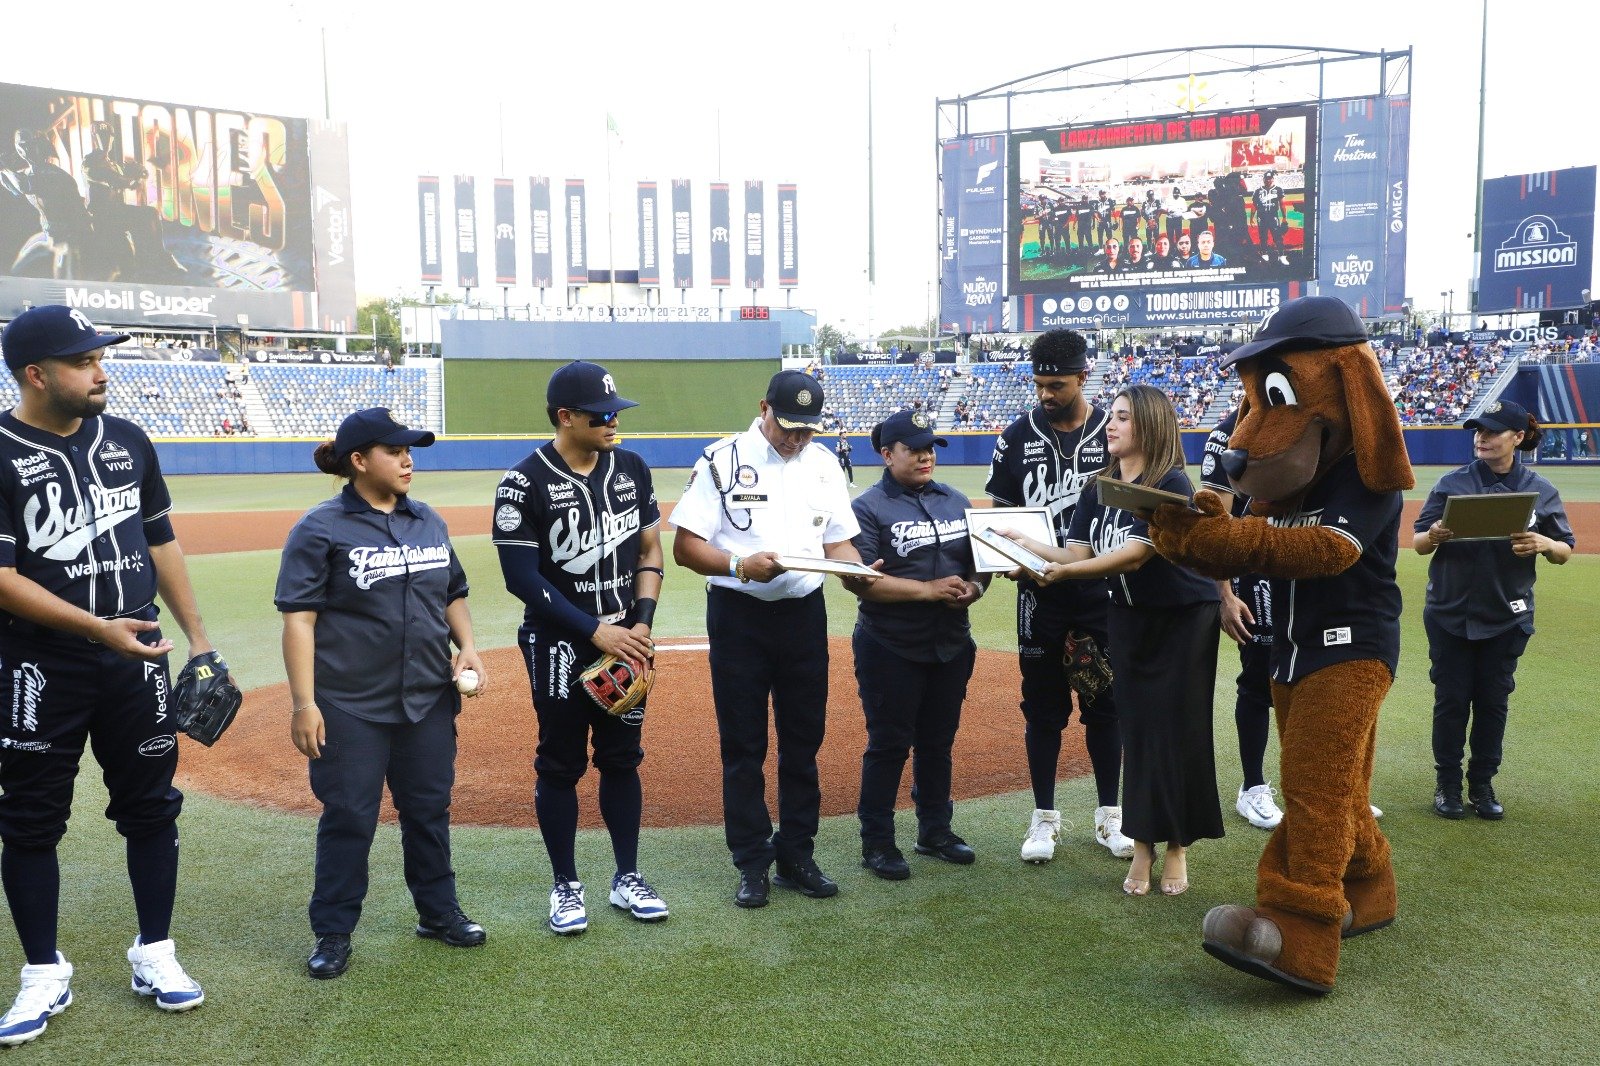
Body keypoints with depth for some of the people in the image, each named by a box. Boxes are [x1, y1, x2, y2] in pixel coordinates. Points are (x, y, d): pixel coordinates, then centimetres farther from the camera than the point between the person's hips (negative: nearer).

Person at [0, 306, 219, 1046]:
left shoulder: (128, 442, 6)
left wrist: (197, 638, 9)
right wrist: (97, 627, -24)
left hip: (136, 660, 4)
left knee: (152, 808, 10)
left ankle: (154, 957, 25)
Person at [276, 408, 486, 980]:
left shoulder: (428, 521, 9)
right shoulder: (321, 527, -8)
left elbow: (453, 594, 18)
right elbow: (298, 617, -12)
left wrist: (467, 647, 1)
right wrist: (304, 703, -17)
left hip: (429, 699, 5)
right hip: (351, 706, -5)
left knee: (430, 809, 15)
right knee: (348, 817, 4)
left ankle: (438, 911, 31)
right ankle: (333, 933, 20)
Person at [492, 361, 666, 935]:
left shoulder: (631, 468, 2)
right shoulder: (525, 483, -13)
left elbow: (650, 550, 8)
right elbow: (523, 576, -14)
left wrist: (642, 624, -4)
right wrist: (595, 632, -18)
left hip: (624, 639, 5)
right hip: (560, 645, -4)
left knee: (622, 758, 12)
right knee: (560, 764, 7)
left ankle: (626, 878, 25)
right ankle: (566, 887, 22)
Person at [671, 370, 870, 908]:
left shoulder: (824, 464, 7)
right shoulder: (722, 461, -7)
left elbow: (838, 541, 10)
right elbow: (685, 546, -11)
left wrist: (860, 571, -12)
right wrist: (739, 566, -27)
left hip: (805, 615, 4)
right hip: (738, 616, -4)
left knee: (804, 739, 11)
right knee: (743, 744, 4)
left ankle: (797, 856, 25)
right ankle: (752, 863, 17)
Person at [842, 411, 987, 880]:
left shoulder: (956, 502, 11)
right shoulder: (868, 508, -9)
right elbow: (857, 578, -18)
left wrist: (973, 588, -9)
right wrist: (928, 589, -21)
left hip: (951, 646, 6)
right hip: (890, 650, -6)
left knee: (938, 742, 16)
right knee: (889, 744, 2)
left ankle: (935, 831, 31)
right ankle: (877, 842, 14)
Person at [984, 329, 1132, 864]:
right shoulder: (1017, 436, 1)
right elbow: (1000, 514, 4)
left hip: (1102, 593, 0)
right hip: (1041, 594, 1)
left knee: (1105, 704, 11)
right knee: (1042, 706, 8)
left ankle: (1108, 816, 25)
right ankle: (1044, 818, 21)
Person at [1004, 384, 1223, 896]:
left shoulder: (1171, 484, -18)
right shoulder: (1097, 489, 2)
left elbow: (1134, 555, -28)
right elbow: (1076, 553, -6)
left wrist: (1066, 572, -37)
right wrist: (1027, 545, -20)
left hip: (1184, 620, -5)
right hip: (1128, 618, 6)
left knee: (1179, 732, 1)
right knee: (1137, 730, 7)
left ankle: (1177, 845, 14)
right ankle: (1143, 844, 16)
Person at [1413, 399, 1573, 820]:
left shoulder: (1541, 491, 0)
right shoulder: (1452, 483, -3)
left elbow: (1565, 551, 4)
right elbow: (1418, 542, -3)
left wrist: (1544, 544, -19)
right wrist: (1434, 535, -26)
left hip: (1507, 619, 1)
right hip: (1450, 615, -1)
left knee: (1493, 701, 9)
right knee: (1451, 700, 5)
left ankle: (1483, 785, 23)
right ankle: (1448, 785, 18)